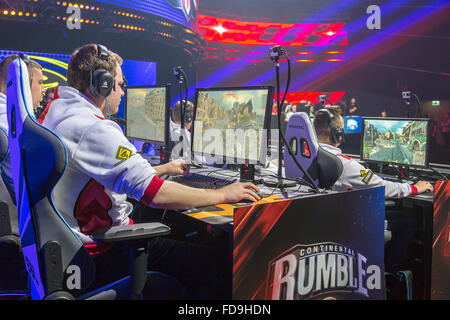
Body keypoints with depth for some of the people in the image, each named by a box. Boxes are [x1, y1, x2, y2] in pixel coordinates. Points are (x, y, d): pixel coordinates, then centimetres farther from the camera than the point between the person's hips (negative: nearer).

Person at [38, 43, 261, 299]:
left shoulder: (55, 113, 10)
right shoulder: (93, 128, -24)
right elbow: (156, 194, -28)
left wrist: (164, 169, 27)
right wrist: (223, 194, -16)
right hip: (95, 254, -11)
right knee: (209, 263, -14)